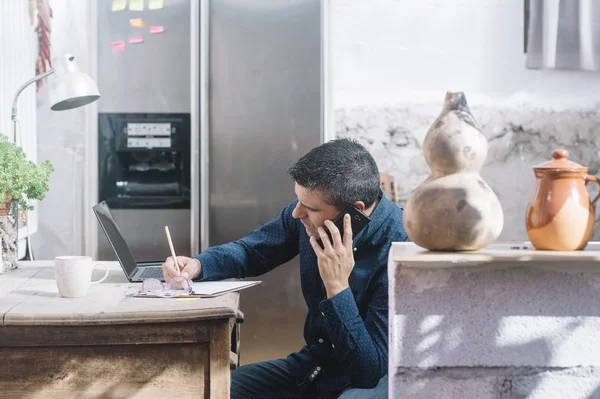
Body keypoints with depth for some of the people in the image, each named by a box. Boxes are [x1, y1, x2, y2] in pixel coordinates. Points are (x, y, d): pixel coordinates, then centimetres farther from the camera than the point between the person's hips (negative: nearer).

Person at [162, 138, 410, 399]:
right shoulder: (313, 204, -8)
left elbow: (371, 370, -27)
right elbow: (250, 251, 10)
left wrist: (337, 286, -35)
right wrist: (197, 265, -10)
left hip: (374, 378, -5)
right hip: (315, 365, 6)